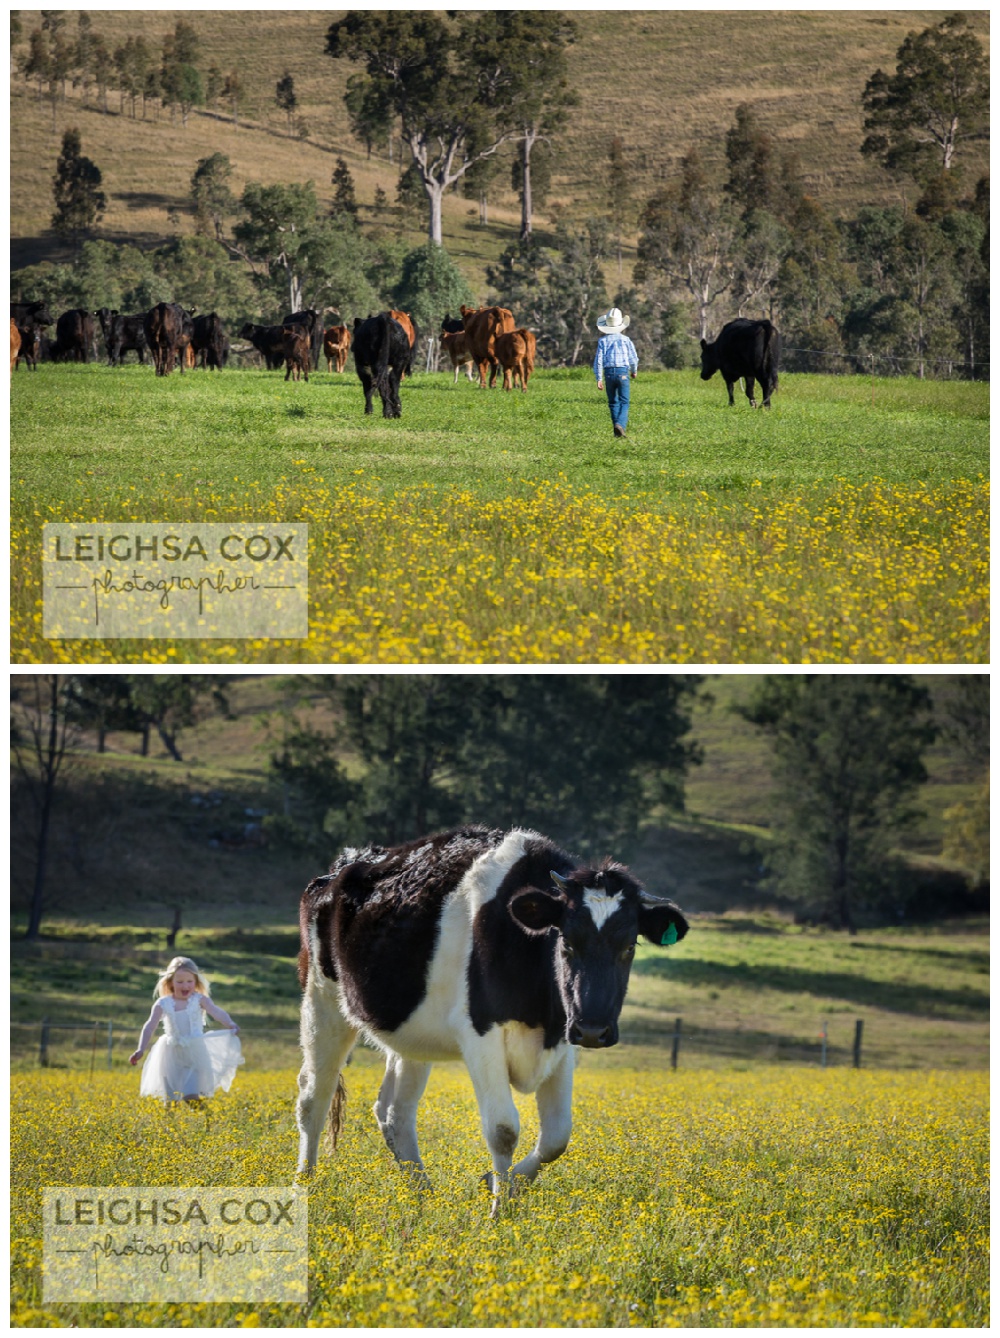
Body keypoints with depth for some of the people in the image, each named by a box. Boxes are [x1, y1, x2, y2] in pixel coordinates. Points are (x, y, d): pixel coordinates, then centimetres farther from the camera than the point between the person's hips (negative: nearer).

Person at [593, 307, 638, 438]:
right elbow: (633, 358, 4)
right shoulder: (625, 340, 0)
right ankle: (620, 424, -25)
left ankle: (618, 431, 14)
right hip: (623, 372, -2)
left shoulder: (603, 341, 3)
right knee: (624, 402, 0)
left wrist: (599, 378, 2)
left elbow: (598, 360, -1)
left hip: (608, 373, 2)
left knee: (613, 402, 13)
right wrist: (634, 371, 23)